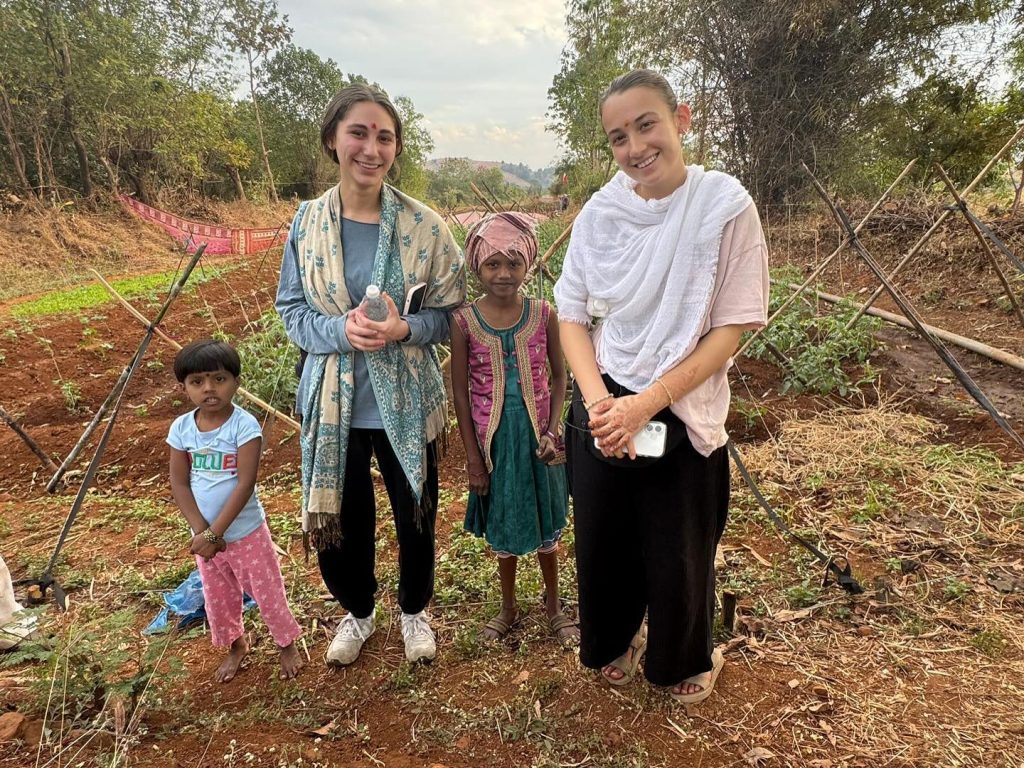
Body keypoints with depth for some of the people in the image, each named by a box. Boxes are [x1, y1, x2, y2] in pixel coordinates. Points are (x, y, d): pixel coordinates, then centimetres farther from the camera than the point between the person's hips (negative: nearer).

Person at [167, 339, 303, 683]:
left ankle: (287, 643, 34)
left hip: (245, 532, -4)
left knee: (268, 593, 10)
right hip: (204, 535, 5)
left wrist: (215, 532, -21)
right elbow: (179, 484, -5)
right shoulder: (181, 428, -7)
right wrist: (201, 531, -14)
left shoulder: (244, 425, -20)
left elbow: (245, 484, -22)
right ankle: (235, 646, 45)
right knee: (218, 598, 21)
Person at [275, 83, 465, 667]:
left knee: (415, 514, 14)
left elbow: (448, 312, -3)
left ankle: (415, 609, 44)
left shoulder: (423, 225, -8)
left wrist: (402, 328, -23)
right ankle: (358, 610, 44)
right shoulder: (309, 221, -3)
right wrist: (340, 329, -19)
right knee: (338, 516, 15)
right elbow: (292, 309, 1)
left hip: (407, 401, -1)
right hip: (334, 401, 2)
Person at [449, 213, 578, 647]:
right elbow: (460, 392, -5)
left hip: (538, 435, 1)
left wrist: (553, 430, -10)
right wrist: (472, 456, -5)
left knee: (546, 524, 16)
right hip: (494, 439, 0)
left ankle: (553, 605, 39)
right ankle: (508, 607, 39)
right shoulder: (464, 321, -10)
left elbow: (559, 376, 2)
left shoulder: (543, 315, -8)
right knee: (502, 528, 16)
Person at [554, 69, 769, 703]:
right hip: (603, 411, 3)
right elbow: (573, 316, 1)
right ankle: (616, 638, 48)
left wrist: (648, 402, -19)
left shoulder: (725, 205, -10)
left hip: (684, 415, -2)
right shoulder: (600, 213, -1)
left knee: (678, 552, 12)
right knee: (602, 543, 15)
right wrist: (597, 400, -15)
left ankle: (685, 659, 45)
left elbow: (732, 327, -11)